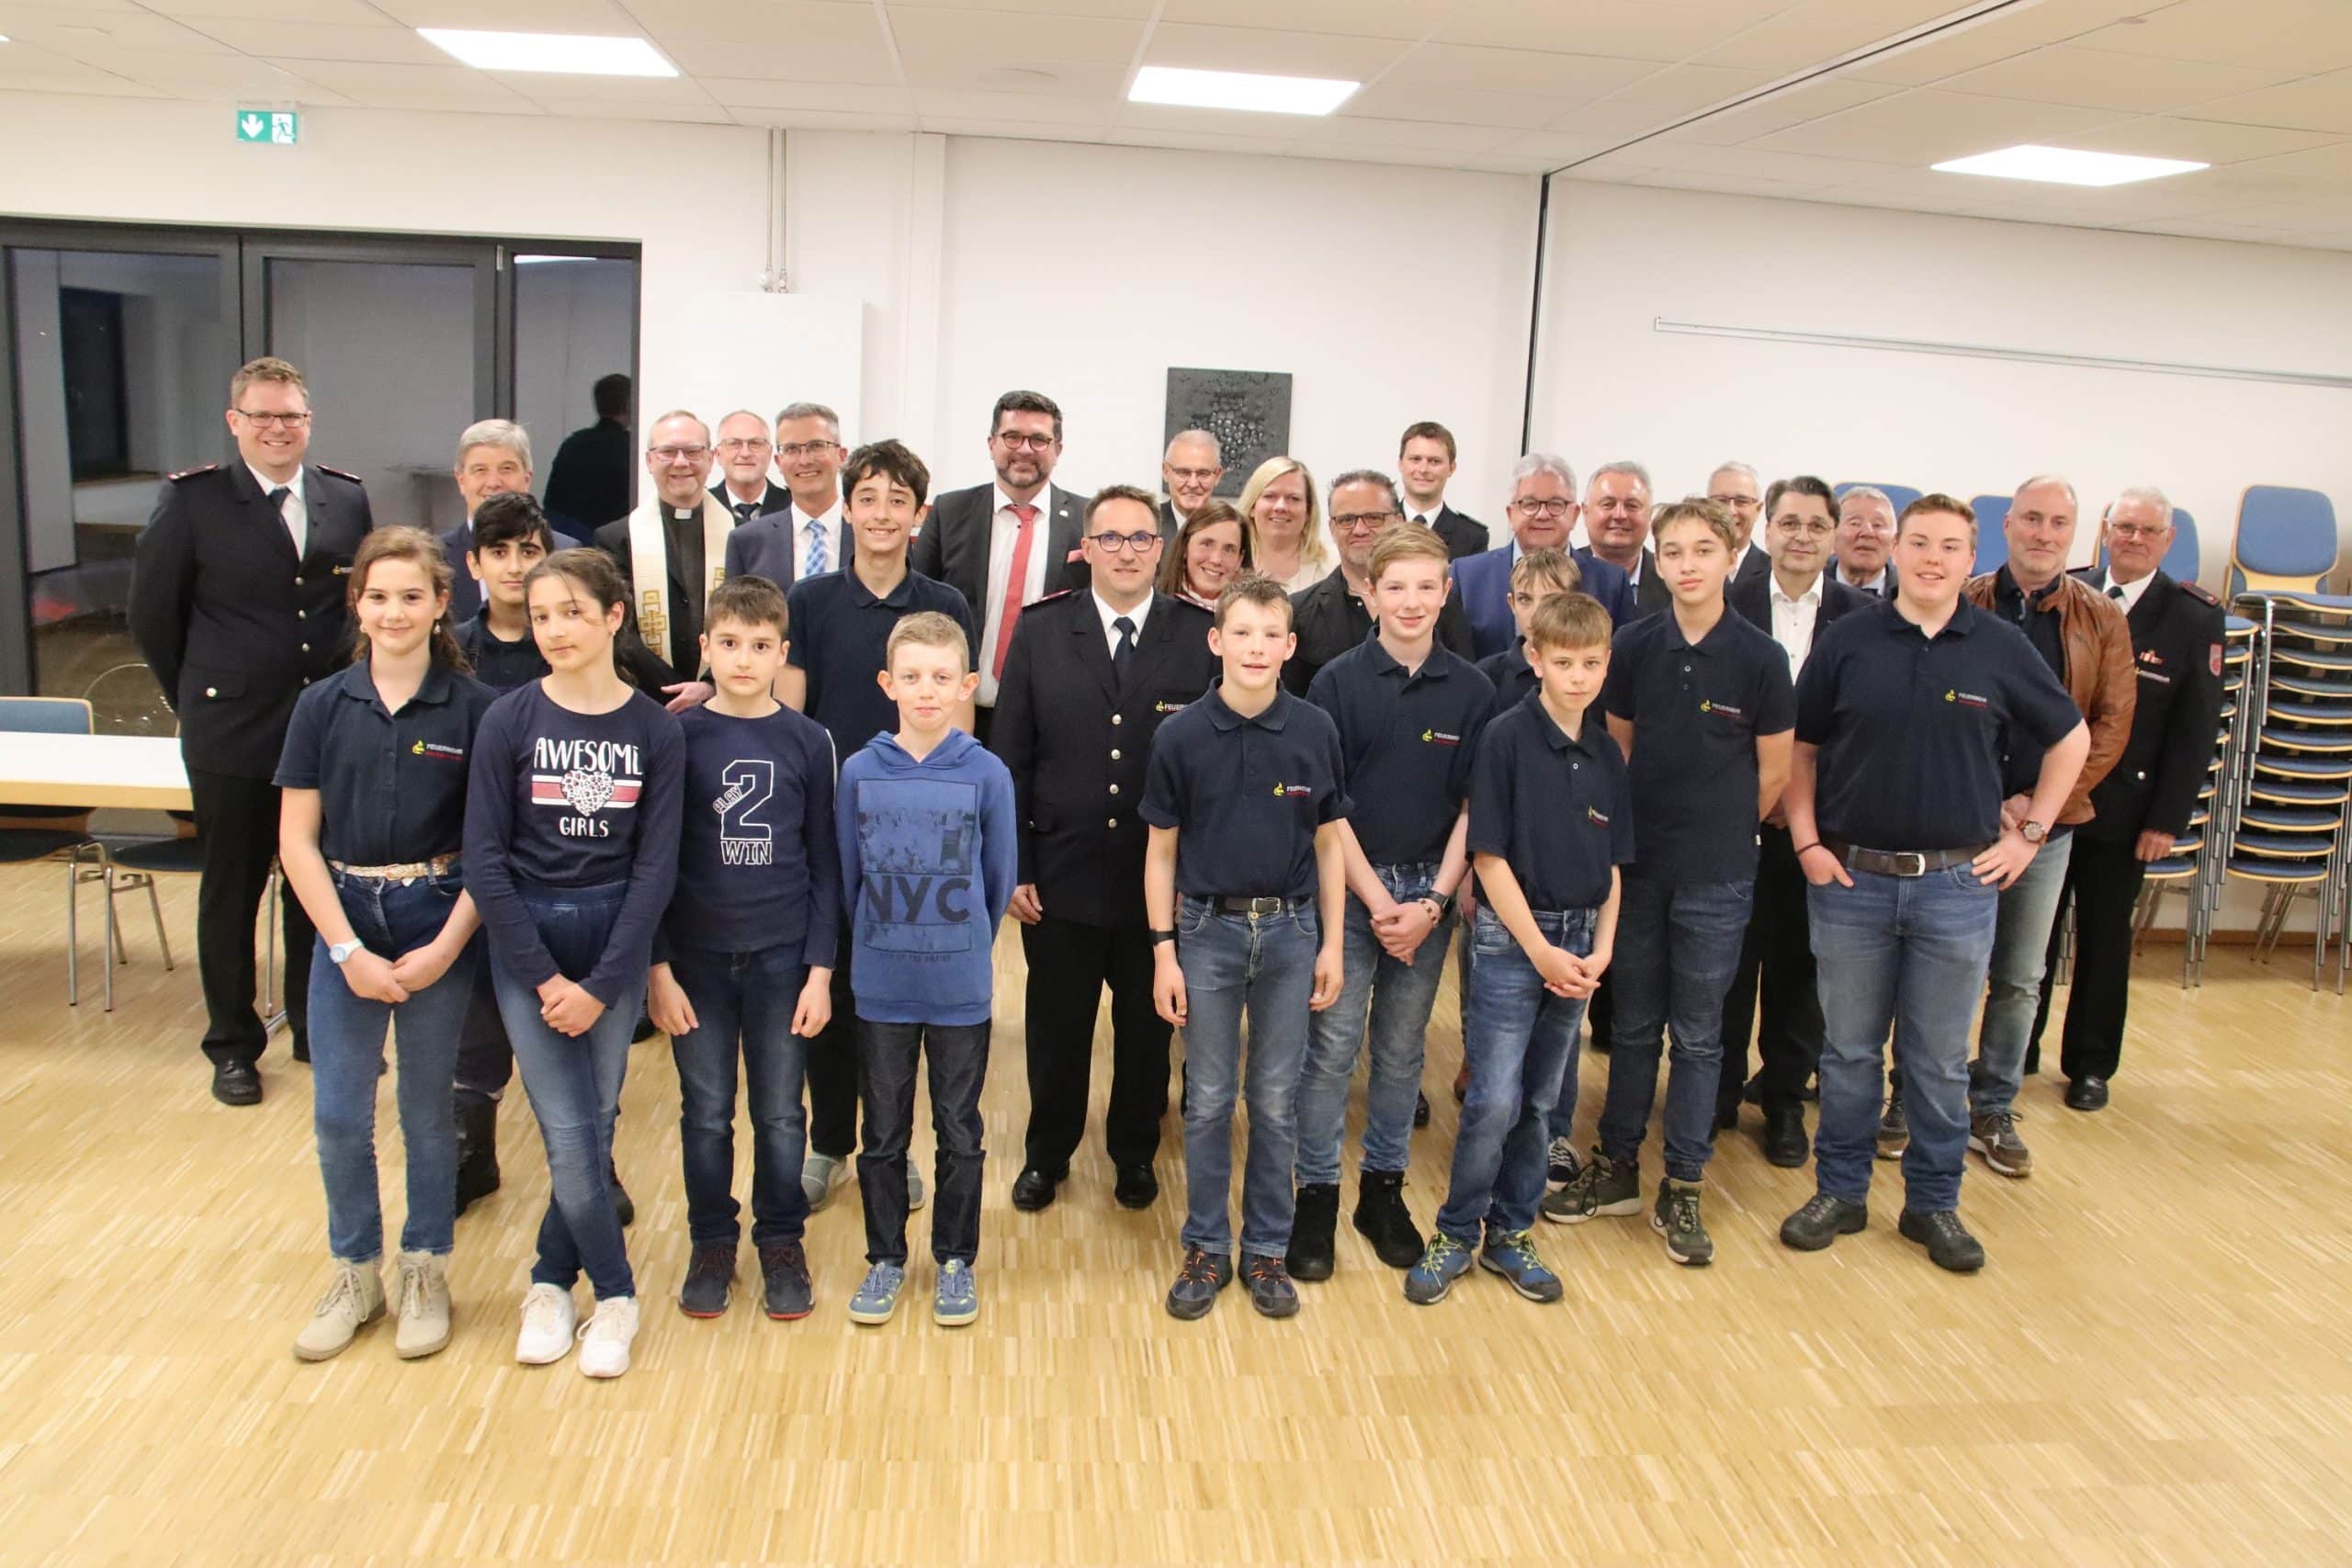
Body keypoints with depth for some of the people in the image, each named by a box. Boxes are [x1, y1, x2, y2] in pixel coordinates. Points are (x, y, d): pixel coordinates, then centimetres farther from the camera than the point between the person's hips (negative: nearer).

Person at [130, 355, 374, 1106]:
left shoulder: (347, 498, 3)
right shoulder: (191, 499, -5)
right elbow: (152, 613, 1)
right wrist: (196, 698, 4)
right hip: (231, 735, -2)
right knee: (231, 891, 9)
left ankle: (317, 1026, 30)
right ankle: (233, 1045, 24)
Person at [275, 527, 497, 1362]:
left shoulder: (475, 708, -6)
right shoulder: (322, 706, -1)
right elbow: (297, 839, -1)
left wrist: (445, 948, -13)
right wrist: (348, 950, -9)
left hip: (438, 923, -2)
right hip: (344, 919, 2)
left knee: (427, 1111, 10)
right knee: (338, 1117, 6)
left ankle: (425, 1274, 28)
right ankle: (355, 1275, 27)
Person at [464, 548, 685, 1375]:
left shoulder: (655, 729, -4)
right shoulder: (509, 720, -6)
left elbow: (656, 865, -5)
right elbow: (484, 858, -6)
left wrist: (601, 984, -10)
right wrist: (543, 976, -10)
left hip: (616, 941, 1)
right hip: (527, 941, -1)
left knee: (596, 1128, 8)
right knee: (569, 1136, -3)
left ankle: (552, 1281, 28)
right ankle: (614, 1292, 16)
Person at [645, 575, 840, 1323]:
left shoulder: (808, 741, -1)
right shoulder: (677, 736, -2)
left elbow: (824, 863, 2)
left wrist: (820, 969, -3)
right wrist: (657, 967, -4)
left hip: (782, 957, 0)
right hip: (696, 958, 0)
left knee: (780, 1113, 9)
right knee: (706, 1113, 10)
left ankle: (782, 1242, 26)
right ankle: (711, 1242, 27)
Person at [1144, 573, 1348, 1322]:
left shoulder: (1316, 731, -5)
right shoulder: (1181, 736, -7)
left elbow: (1329, 843, 3)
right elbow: (1161, 850, -1)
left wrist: (1331, 945, 2)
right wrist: (1163, 952, -3)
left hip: (1290, 931, 1)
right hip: (1208, 930, -1)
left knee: (1276, 1100, 10)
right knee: (1208, 1100, 9)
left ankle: (1267, 1249, 25)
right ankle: (1207, 1248, 24)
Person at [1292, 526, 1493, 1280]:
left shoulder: (1472, 690, 0)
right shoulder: (1337, 682, -6)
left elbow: (1474, 806, 1)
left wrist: (1433, 901, -8)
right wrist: (1376, 898, -11)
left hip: (1430, 890, 2)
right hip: (1348, 886, -2)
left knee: (1401, 1048, 12)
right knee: (1332, 1047, 1)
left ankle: (1383, 1188, 26)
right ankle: (1317, 1196, 14)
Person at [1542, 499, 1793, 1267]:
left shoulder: (1759, 657, -9)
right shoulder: (1634, 646, -3)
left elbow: (1774, 772, 1)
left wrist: (1719, 830, 9)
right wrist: (1653, 819, 9)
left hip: (1717, 876, -2)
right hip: (1637, 864, 2)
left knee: (1698, 1034, 8)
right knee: (1633, 1023, 14)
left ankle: (1681, 1191, 19)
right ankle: (1616, 1167, 27)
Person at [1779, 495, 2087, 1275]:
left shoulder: (2002, 648, 0)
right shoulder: (1847, 641, -1)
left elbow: (2070, 740, 12)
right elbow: (1799, 750, 5)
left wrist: (2028, 834, 6)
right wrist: (1805, 841, -4)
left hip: (1958, 883, 0)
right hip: (1851, 878, 0)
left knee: (1941, 1058, 11)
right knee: (1848, 1049, 11)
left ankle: (1934, 1202, 26)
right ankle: (1840, 1191, 25)